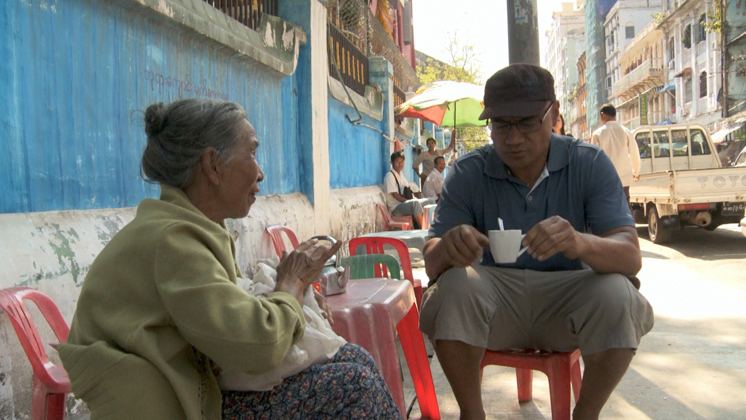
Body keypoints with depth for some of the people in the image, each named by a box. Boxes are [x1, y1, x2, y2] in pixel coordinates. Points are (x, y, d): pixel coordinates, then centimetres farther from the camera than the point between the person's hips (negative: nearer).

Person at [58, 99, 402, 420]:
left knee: (353, 360, 2)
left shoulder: (183, 228, 9)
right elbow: (260, 345, -30)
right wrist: (292, 284, -11)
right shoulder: (170, 239, -23)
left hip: (201, 391, 10)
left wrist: (293, 290, -2)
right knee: (351, 384, -16)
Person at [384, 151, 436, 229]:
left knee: (430, 201, 0)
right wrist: (409, 200, -18)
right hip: (396, 208, -10)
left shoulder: (401, 175, 17)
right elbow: (395, 195, -15)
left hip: (405, 202, 10)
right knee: (415, 203, -38)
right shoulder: (389, 176, -9)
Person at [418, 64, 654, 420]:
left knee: (617, 295, -29)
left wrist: (580, 243, -42)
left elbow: (631, 256, -17)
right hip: (495, 302, 0)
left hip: (565, 303, 0)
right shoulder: (468, 173, -6)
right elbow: (431, 262, -10)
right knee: (453, 287, -30)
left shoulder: (589, 164, -7)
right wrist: (448, 249, -37)